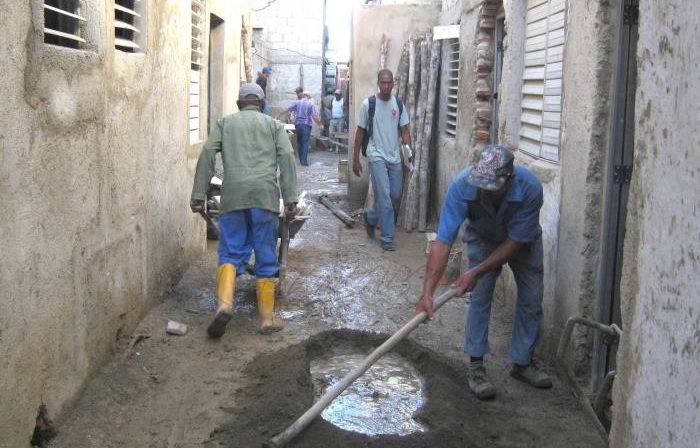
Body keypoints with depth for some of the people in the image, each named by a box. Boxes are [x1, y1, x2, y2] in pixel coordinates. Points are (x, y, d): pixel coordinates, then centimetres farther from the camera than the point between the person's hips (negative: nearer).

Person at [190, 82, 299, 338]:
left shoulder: (225, 122, 21)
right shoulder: (273, 124, 20)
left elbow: (207, 154, 8)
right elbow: (286, 157, 5)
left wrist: (198, 195, 5)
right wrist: (290, 198, 1)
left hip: (233, 195, 0)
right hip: (265, 194, 0)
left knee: (230, 253, 4)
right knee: (266, 258, 5)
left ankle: (224, 303, -19)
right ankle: (267, 318, 7)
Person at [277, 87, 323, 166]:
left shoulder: (297, 102, 6)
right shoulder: (311, 104, -1)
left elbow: (287, 110, 4)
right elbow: (314, 116, -8)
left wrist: (279, 115, 14)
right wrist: (320, 124, 1)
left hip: (298, 124, 3)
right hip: (306, 125, -3)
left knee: (300, 143, 16)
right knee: (305, 143, -4)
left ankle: (301, 159, 21)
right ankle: (304, 161, -12)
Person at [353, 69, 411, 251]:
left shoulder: (398, 103, 5)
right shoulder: (368, 104, -5)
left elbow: (404, 129, 6)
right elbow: (360, 131, 1)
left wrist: (408, 148, -13)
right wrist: (355, 159, 0)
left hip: (395, 157, 4)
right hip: (377, 156, -4)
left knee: (395, 195, 9)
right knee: (384, 197, -8)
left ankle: (370, 217, 34)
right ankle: (387, 237, 1)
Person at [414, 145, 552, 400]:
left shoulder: (530, 188, -40)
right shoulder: (462, 186, -39)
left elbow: (515, 242, -30)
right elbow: (443, 242, -41)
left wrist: (476, 272, -33)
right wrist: (427, 292, -47)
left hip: (522, 240, 1)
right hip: (483, 237, -1)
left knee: (532, 299, 0)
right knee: (480, 296, -11)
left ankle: (522, 362, 18)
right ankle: (476, 366, 0)